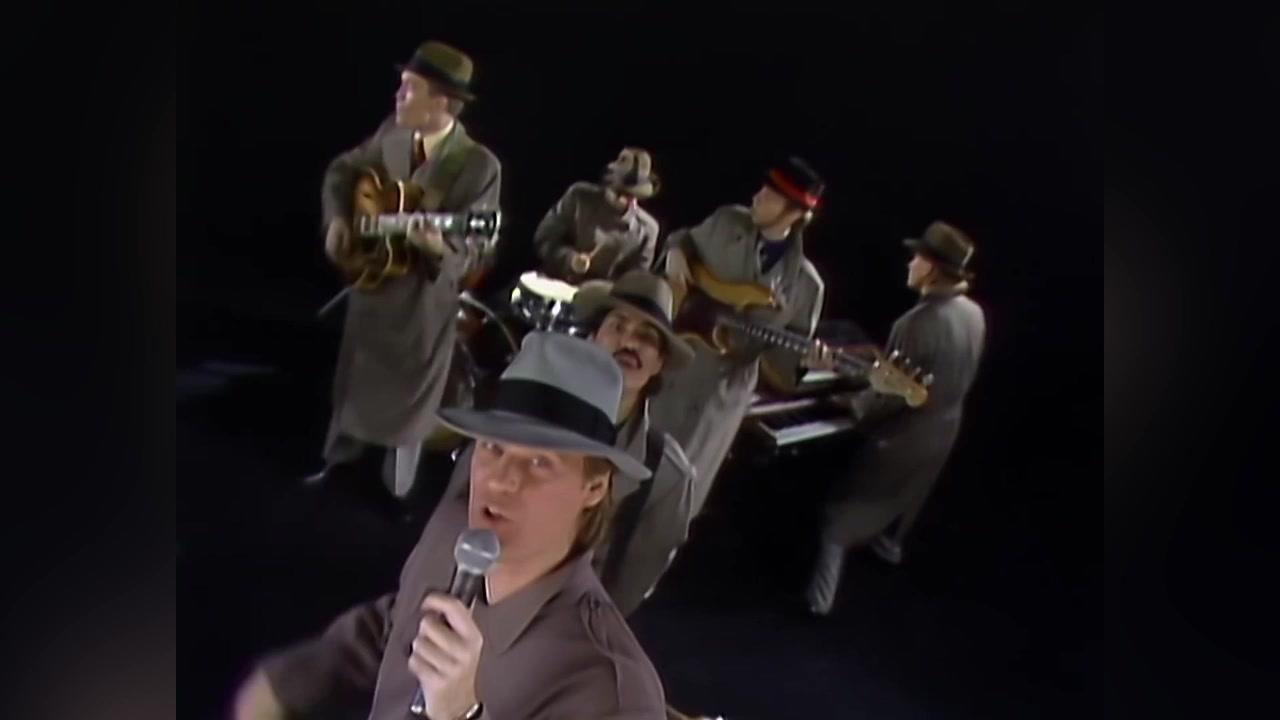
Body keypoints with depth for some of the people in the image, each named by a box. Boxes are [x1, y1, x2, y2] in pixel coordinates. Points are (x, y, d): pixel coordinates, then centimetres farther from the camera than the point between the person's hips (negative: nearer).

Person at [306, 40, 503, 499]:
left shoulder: (479, 165, -20)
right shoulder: (391, 134, -3)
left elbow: (471, 252, -21)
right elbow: (342, 171, 14)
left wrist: (441, 247, -42)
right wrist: (338, 219, -2)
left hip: (423, 304, -5)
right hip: (370, 285, 5)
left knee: (406, 402, 10)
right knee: (351, 383, 22)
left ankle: (394, 497, 31)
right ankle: (336, 469, 44)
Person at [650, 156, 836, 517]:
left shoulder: (804, 284, -11)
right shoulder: (727, 222, -4)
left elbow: (787, 349, -4)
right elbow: (686, 240, 16)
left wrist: (808, 356, -25)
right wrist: (676, 255, -5)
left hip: (718, 392, -2)